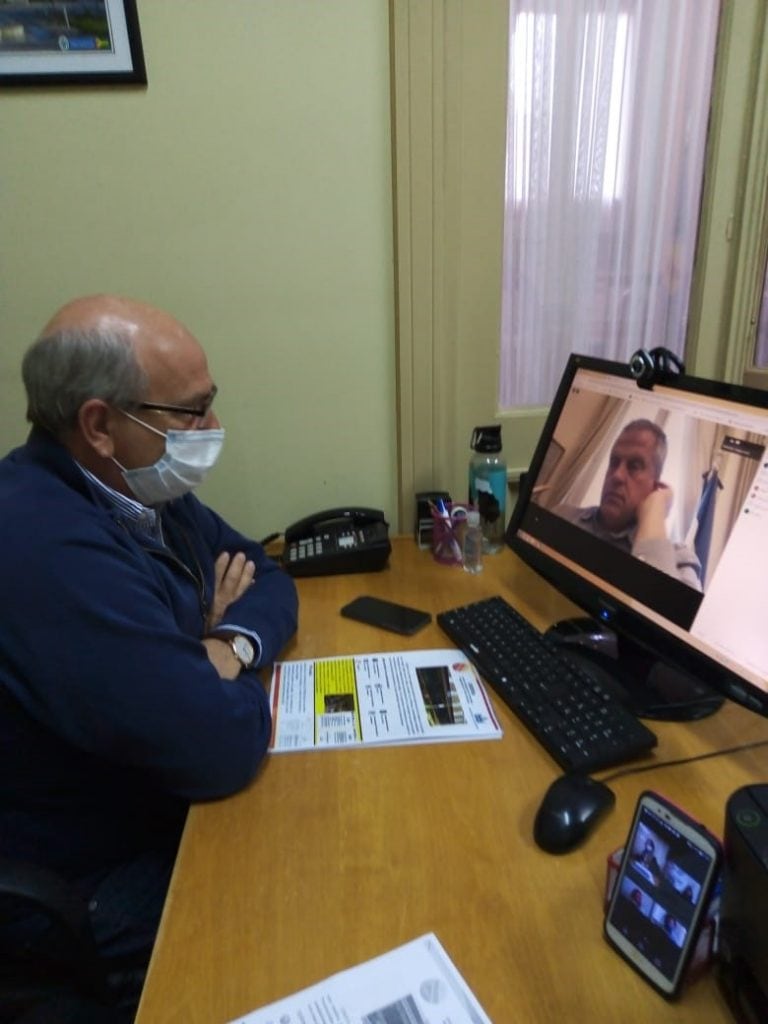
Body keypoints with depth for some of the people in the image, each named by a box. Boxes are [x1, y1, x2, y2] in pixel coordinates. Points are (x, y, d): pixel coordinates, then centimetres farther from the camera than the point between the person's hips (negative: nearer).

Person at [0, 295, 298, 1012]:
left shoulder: (137, 487, -3)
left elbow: (268, 576, 4)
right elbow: (225, 749, -34)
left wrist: (231, 645, -17)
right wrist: (229, 671, -12)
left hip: (161, 801, 8)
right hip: (94, 886, -7)